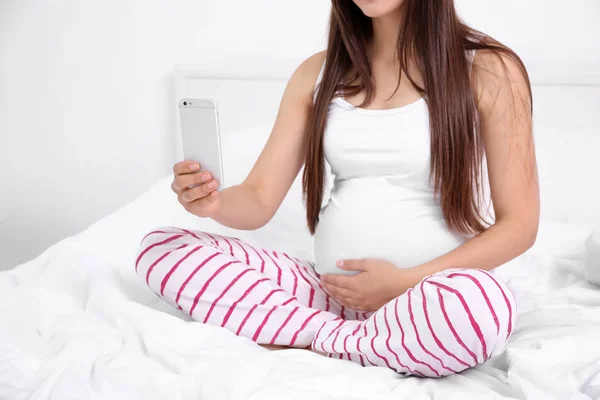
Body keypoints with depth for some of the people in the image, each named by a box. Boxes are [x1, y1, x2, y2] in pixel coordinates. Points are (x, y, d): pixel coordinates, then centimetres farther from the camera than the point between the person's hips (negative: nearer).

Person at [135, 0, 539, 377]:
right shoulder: (319, 73, 7)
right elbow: (259, 201, 4)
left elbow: (519, 224, -6)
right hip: (330, 290, 4)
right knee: (161, 249, -9)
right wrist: (214, 202, -20)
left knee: (481, 304, -39)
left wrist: (407, 282, -16)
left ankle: (309, 341, -14)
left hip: (433, 295, -3)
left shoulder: (489, 69, -5)